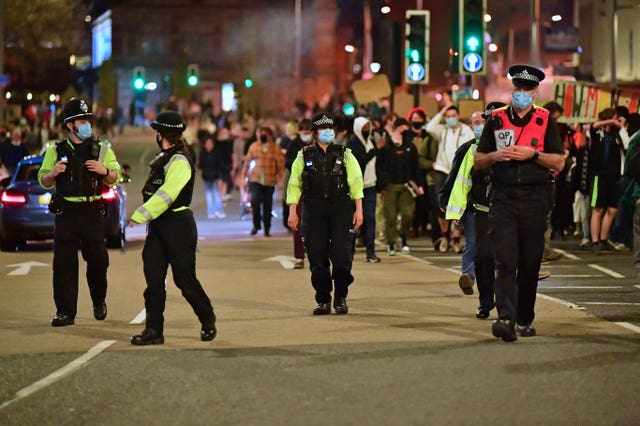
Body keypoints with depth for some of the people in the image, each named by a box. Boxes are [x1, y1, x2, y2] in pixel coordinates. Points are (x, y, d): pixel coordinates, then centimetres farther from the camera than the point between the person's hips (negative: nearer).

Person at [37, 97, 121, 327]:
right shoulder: (56, 150, 8)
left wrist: (104, 171, -12)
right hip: (66, 212, 0)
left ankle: (99, 301, 27)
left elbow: (115, 178, 9)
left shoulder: (101, 149, 9)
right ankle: (65, 312, 0)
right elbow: (43, 181, 10)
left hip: (93, 212, 0)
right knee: (64, 263, -4)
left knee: (97, 260, 3)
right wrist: (53, 173, -12)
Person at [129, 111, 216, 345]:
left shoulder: (179, 162, -16)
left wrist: (140, 214, -24)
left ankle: (208, 321, 19)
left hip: (178, 225, -9)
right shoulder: (164, 159, 15)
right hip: (159, 226, 9)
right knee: (153, 279, 3)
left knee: (185, 278, -1)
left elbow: (166, 195, -24)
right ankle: (153, 330, 5)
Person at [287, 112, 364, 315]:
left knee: (342, 256, -8)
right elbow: (294, 185, 7)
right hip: (313, 211, 1)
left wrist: (359, 209, -7)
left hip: (340, 209, -1)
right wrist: (292, 212, -2)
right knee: (317, 257, 0)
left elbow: (356, 182, 3)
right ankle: (323, 300, 9)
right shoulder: (304, 157, 9)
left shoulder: (344, 155, 8)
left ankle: (341, 298, 6)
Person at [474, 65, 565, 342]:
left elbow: (559, 163, 3)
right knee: (505, 261, -12)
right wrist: (497, 155, -9)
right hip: (502, 199, 0)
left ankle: (525, 320, 19)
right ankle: (506, 318, -23)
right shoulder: (496, 120, 9)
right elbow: (478, 162, 11)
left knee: (530, 264, 6)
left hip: (534, 200, 1)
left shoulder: (545, 121, 7)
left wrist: (533, 154, -12)